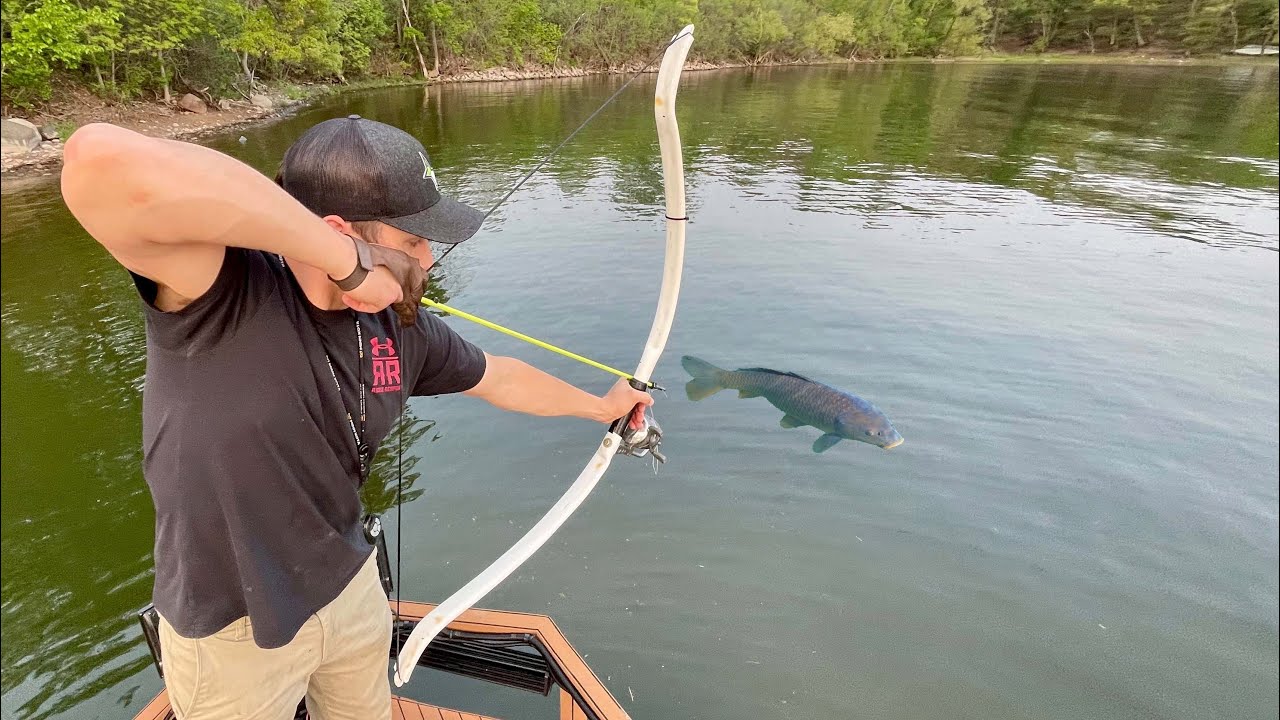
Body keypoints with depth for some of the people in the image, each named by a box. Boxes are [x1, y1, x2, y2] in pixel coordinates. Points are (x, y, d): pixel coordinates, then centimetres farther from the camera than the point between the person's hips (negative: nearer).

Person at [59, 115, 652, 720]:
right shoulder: (219, 292, -28)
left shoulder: (400, 328, -10)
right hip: (231, 630, -4)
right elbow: (101, 164, -48)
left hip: (351, 589, 5)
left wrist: (600, 405, 19)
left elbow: (500, 378, 6)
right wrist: (343, 258, -41)